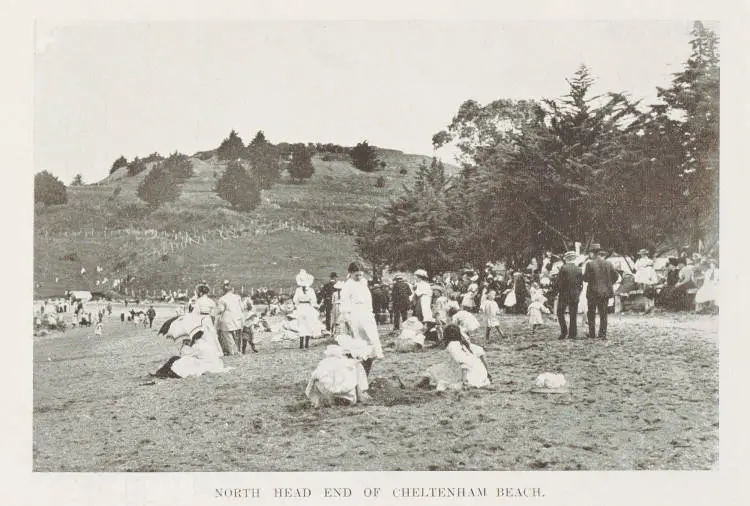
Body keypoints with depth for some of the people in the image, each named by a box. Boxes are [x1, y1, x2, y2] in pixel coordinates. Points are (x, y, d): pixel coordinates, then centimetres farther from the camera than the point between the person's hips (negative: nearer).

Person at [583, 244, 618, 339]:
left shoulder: (590, 264, -12)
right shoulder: (608, 264, 0)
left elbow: (585, 278, -12)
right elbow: (615, 277, 4)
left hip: (593, 292, -3)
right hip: (606, 292, 3)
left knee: (591, 314, 9)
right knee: (603, 314, 9)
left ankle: (592, 334, 9)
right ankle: (603, 334, 7)